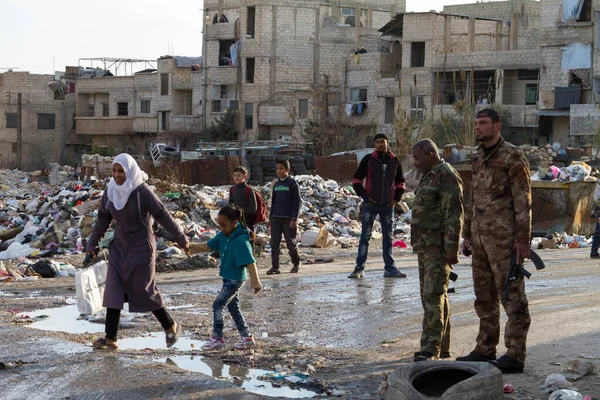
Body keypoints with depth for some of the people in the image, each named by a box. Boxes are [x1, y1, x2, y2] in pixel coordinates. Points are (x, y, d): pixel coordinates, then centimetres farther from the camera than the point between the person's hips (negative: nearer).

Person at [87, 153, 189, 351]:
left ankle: (171, 326, 18)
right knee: (113, 290, -1)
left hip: (141, 248, -6)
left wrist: (181, 239, -7)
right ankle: (110, 338, 1)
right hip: (119, 247, 6)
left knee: (143, 291, -3)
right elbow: (103, 219, 10)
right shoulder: (111, 191, -1)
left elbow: (164, 216, -12)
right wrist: (92, 243, 12)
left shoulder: (143, 192, -17)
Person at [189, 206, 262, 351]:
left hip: (236, 279, -9)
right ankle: (246, 337, 24)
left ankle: (217, 338, 1)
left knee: (218, 305, -8)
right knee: (233, 307, 15)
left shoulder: (241, 240, -24)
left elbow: (250, 262, -28)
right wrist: (189, 246, -9)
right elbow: (208, 246, 5)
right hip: (228, 277, 9)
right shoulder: (223, 235, 1)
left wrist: (255, 281, -33)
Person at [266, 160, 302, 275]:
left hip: (288, 219, -5)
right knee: (274, 243, -2)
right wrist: (270, 217, 15)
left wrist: (294, 219, -13)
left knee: (291, 243, 3)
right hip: (276, 218, 5)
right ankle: (275, 267, 0)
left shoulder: (292, 183, -4)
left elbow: (297, 202, -7)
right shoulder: (276, 184, 13)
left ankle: (296, 264, 21)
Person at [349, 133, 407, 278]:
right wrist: (365, 197, -6)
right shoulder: (368, 160, -2)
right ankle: (359, 268, 0)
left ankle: (390, 269, 13)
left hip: (388, 205, 3)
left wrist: (396, 198, 6)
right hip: (370, 205, -3)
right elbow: (356, 180, 2)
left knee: (388, 237, 7)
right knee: (365, 236, -2)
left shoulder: (395, 161, 7)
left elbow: (400, 182, 19)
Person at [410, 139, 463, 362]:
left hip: (439, 248, -10)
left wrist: (452, 249, -23)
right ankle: (441, 347, 16)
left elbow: (454, 215, -19)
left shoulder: (447, 176, -13)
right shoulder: (429, 177, 19)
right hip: (426, 248, 10)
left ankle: (430, 349, -16)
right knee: (434, 295, 11)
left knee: (433, 295, -14)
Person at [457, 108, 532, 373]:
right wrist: (467, 234, 17)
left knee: (511, 295, -5)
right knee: (484, 296, 12)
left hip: (505, 237, -8)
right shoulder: (479, 159, 15)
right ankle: (485, 349, 21)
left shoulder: (513, 157, -10)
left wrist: (523, 239, -19)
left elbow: (523, 200, -14)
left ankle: (515, 356, -2)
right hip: (481, 236, 8)